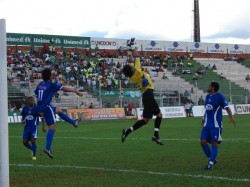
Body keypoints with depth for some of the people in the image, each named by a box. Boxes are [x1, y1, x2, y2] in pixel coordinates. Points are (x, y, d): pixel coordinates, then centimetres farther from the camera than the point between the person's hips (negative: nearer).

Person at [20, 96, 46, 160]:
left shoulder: (36, 108, -6)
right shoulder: (25, 108, 4)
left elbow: (42, 117, 0)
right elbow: (23, 116, 18)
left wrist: (43, 126, -3)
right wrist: (22, 121, -5)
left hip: (34, 126, -4)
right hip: (27, 126, 4)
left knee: (33, 140, -15)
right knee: (25, 142, -1)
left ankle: (34, 155, 3)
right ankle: (33, 149, 28)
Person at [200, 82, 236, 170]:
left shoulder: (219, 96, -9)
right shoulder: (207, 96, 13)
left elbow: (226, 107, -16)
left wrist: (231, 118, -28)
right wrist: (204, 118, 35)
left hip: (216, 125, -7)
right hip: (207, 124, 7)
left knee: (214, 143, -5)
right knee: (203, 142, 0)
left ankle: (211, 163, -3)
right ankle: (212, 159, 15)